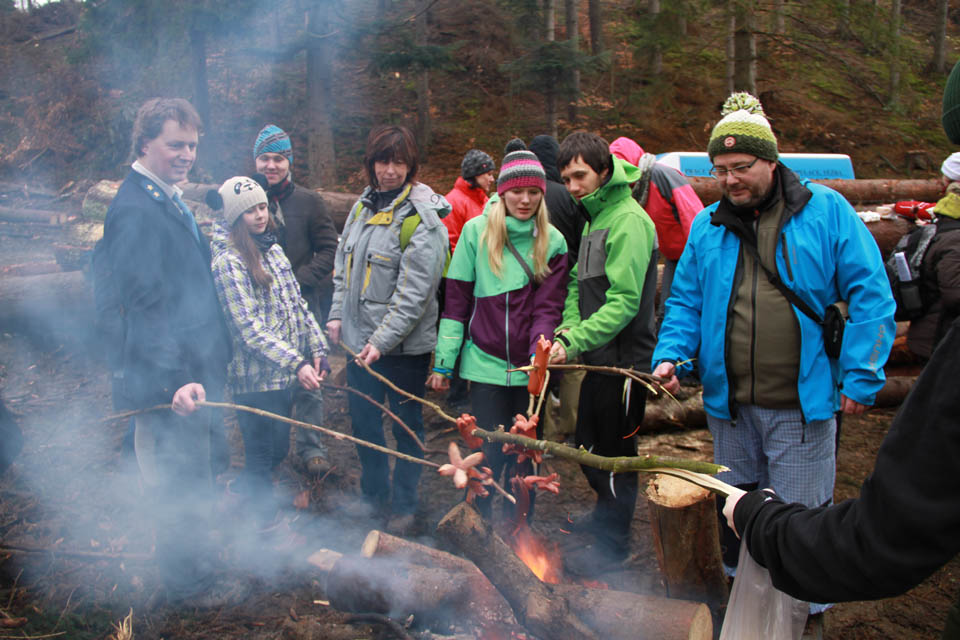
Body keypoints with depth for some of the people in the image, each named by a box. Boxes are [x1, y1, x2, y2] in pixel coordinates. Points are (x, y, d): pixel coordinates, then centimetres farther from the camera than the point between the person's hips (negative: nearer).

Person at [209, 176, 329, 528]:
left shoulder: (272, 249, 11)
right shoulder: (228, 262, -15)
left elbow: (297, 304, 14)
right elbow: (250, 329, -20)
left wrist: (316, 348, 5)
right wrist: (295, 363, -24)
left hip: (283, 374, 8)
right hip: (256, 378, -8)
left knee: (277, 449, 20)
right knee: (264, 454, 5)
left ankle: (247, 487, 45)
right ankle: (265, 523, 22)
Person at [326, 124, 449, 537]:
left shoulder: (421, 219, -16)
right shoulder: (363, 207, 7)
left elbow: (414, 294, -20)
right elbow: (343, 267, 17)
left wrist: (381, 341, -22)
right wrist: (337, 314, 5)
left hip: (404, 347, -7)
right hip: (359, 340, 7)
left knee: (406, 426, 9)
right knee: (364, 420, 18)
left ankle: (404, 506, 26)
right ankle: (373, 494, 37)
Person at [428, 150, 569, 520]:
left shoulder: (553, 242, 0)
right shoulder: (476, 231, -1)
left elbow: (548, 306, -5)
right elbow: (456, 300, 1)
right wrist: (443, 361, -1)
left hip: (529, 369, 1)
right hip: (485, 364, -1)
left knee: (522, 457, 11)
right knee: (491, 455, 2)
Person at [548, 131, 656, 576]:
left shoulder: (628, 221, -18)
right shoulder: (593, 218, 12)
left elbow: (624, 302, -24)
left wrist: (574, 342, -27)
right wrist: (567, 327, -3)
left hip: (623, 357, -9)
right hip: (600, 357, 9)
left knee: (615, 454, 4)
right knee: (589, 445, 21)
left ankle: (613, 543, 20)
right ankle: (606, 513, 42)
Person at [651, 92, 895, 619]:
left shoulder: (826, 211, -4)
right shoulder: (707, 227, 6)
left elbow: (869, 294, -5)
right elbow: (686, 302, 9)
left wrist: (862, 376, -11)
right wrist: (671, 355, -8)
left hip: (801, 403, -3)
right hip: (729, 403, 4)